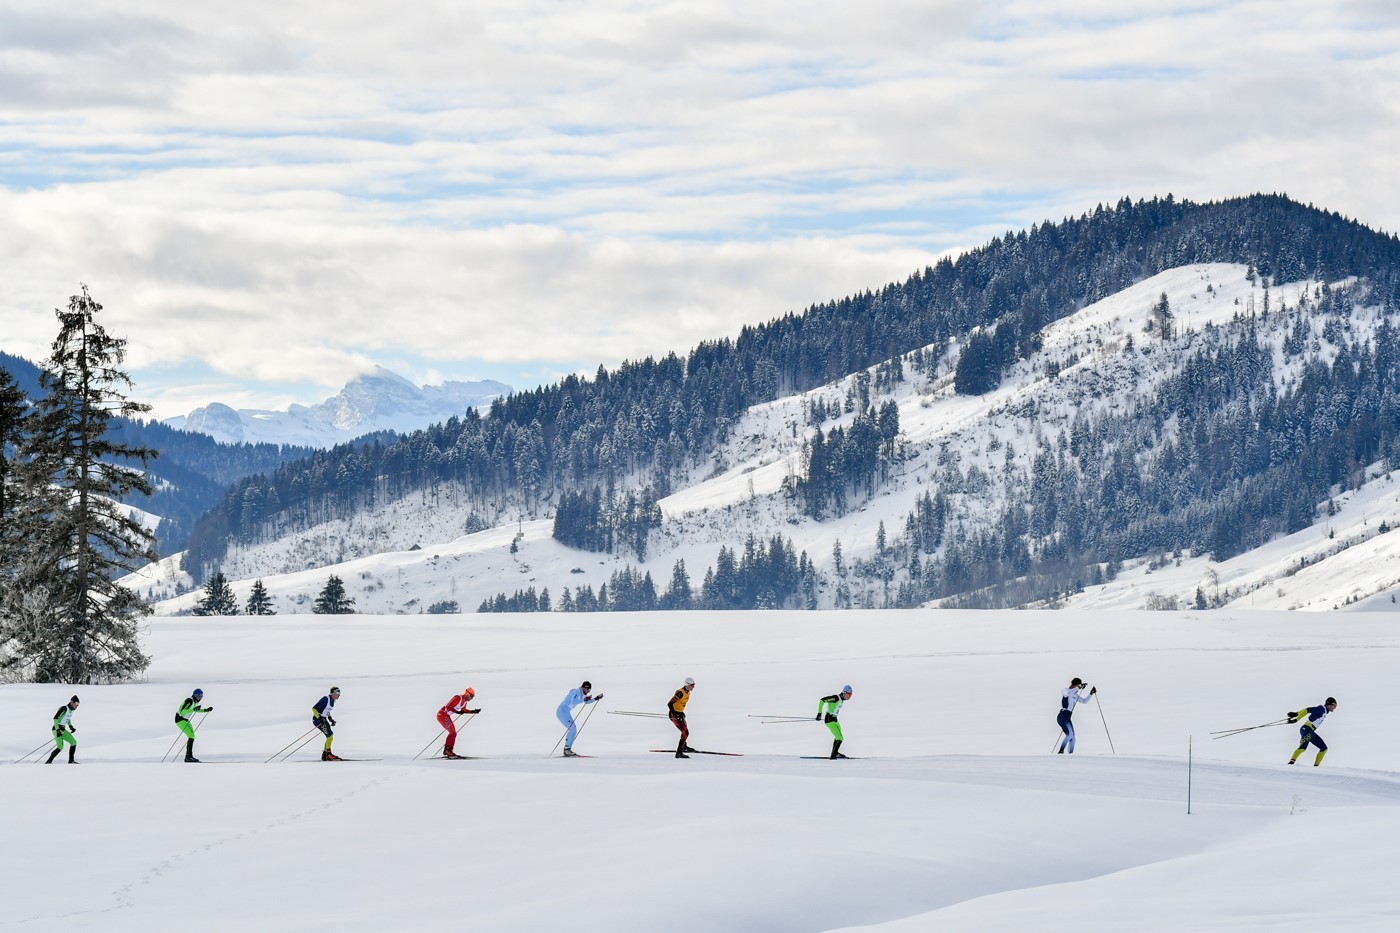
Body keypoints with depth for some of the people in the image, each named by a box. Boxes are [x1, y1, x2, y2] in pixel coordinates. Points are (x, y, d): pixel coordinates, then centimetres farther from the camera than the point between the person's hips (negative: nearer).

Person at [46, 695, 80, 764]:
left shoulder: (71, 709, 9)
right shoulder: (64, 708, -18)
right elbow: (55, 718, -23)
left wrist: (71, 726, 18)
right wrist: (57, 729, -29)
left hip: (62, 730, 9)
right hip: (57, 729, -9)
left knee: (74, 742, 2)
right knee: (60, 747, -17)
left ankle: (71, 761, 8)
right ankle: (48, 762, -8)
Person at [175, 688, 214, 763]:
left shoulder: (195, 701, 5)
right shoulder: (189, 701, -23)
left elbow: (196, 710, 24)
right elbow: (182, 711, -31)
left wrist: (206, 710, 13)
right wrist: (193, 709, -40)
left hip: (185, 720, 10)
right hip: (180, 719, -10)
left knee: (191, 737, 10)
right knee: (191, 736, -16)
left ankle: (187, 757, 14)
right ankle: (189, 756, -18)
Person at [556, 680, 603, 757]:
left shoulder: (581, 693, 13)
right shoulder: (577, 691, -16)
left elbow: (586, 702, 29)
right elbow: (573, 702, -31)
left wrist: (596, 698, 18)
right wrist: (584, 699, -30)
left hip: (566, 712, 10)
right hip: (562, 711, -10)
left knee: (574, 730, 8)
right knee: (572, 728, -17)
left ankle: (567, 751, 9)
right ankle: (567, 749, -17)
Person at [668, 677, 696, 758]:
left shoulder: (687, 693, 6)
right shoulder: (680, 693, -24)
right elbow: (670, 704, -27)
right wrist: (676, 715, -28)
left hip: (679, 713, 10)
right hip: (674, 714, -10)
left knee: (685, 730, 28)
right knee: (685, 732, -17)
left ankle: (684, 746, 53)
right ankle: (679, 753, -19)